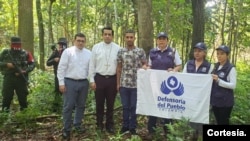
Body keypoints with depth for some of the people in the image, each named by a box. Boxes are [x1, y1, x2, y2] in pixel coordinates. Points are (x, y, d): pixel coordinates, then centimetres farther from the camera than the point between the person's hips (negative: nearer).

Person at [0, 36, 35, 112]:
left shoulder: (25, 53, 3)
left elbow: (32, 64, 3)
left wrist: (25, 71, -11)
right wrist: (6, 64, -13)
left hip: (21, 79, 0)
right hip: (8, 78, 0)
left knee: (22, 96, 7)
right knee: (7, 97, 3)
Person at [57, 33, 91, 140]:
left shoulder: (88, 53, 7)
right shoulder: (68, 51, -4)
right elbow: (61, 68, -5)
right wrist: (61, 83, -9)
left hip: (84, 83, 4)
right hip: (70, 82, -4)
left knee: (80, 105, 14)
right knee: (68, 106, 1)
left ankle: (77, 125, 31)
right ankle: (66, 129, 15)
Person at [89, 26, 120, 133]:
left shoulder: (117, 48, 1)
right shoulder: (96, 47, 2)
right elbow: (92, 65, 2)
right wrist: (92, 80, -2)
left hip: (112, 79, 0)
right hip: (99, 78, 0)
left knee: (110, 104, 11)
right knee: (99, 103, 11)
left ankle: (109, 125, 28)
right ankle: (99, 124, 29)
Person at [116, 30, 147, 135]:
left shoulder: (140, 51, -1)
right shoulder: (121, 52, 5)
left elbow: (145, 65, 3)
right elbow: (119, 68, 8)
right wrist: (118, 83, 5)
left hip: (136, 84, -2)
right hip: (124, 84, 2)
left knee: (134, 107, 7)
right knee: (125, 106, 10)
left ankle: (132, 127, 20)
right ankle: (125, 125, 24)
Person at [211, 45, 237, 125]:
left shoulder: (231, 68, -10)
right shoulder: (215, 67, 10)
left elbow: (233, 85, -16)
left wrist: (218, 80, -25)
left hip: (225, 101, -6)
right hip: (215, 100, 6)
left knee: (224, 122, 2)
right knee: (218, 121, 16)